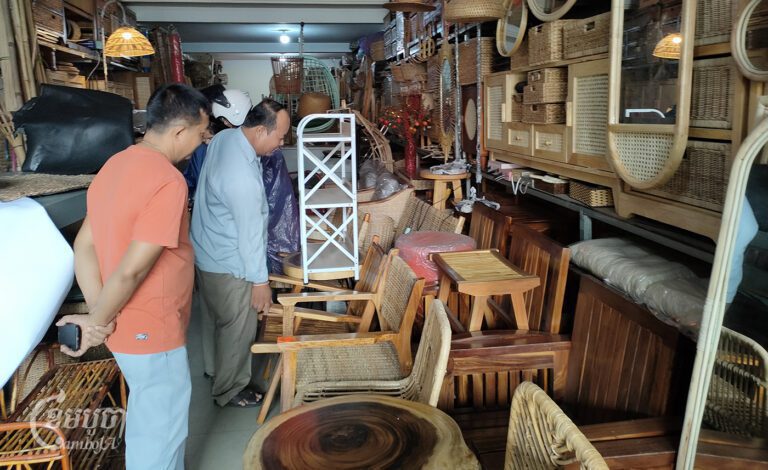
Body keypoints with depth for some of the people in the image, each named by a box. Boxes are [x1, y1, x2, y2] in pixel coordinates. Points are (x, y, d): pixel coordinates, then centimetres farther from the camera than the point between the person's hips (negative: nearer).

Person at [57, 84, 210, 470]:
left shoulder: (117, 164, 3)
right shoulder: (167, 181, -26)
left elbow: (84, 247, 2)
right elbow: (131, 270, -27)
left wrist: (98, 316, -4)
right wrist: (96, 322, -13)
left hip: (130, 323, 9)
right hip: (152, 331, -9)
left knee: (147, 416, 27)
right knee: (162, 428, 12)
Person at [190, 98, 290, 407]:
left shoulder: (224, 137, -5)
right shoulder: (243, 178, -34)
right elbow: (250, 234, -25)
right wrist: (260, 281, -15)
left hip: (206, 251, 9)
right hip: (228, 266, -9)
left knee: (217, 318, 27)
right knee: (238, 329, 10)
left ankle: (216, 367, 49)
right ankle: (229, 391, 29)